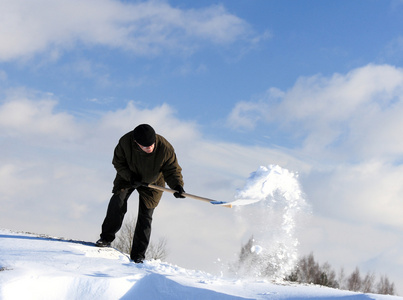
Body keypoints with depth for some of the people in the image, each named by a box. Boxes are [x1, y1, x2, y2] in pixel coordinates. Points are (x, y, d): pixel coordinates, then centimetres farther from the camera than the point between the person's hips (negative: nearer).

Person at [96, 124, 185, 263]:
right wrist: (129, 176, -29)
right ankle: (106, 238, -2)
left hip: (151, 183, -1)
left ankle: (138, 255, 2)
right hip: (128, 177, 1)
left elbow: (172, 170, -22)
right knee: (118, 200, -18)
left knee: (145, 216, -4)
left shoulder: (165, 149, -33)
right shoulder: (125, 142, -31)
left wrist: (177, 185, -41)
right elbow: (118, 161, -14)